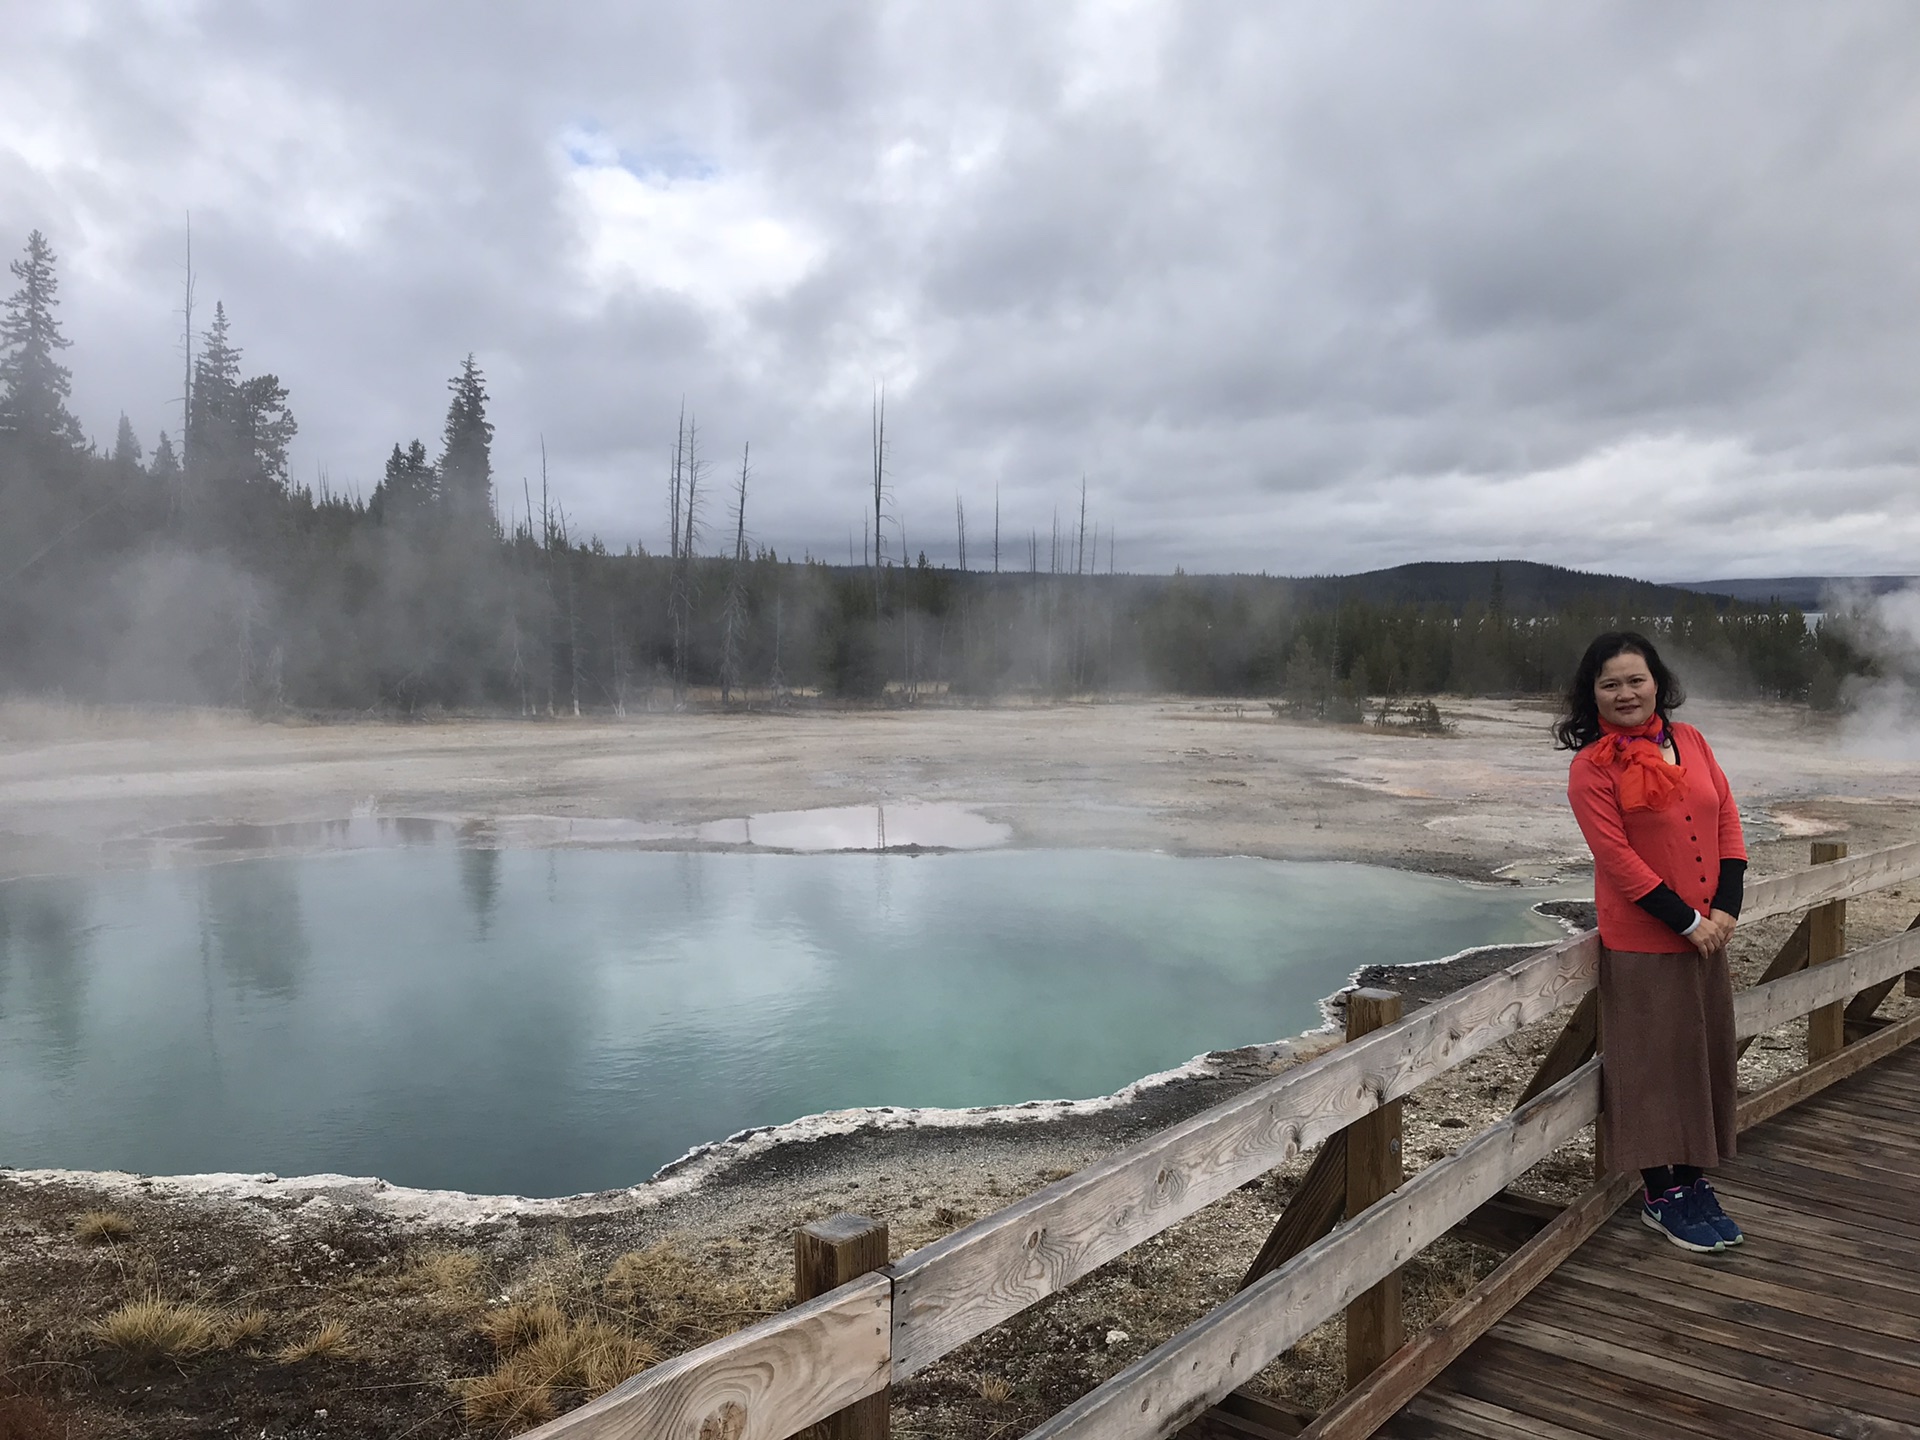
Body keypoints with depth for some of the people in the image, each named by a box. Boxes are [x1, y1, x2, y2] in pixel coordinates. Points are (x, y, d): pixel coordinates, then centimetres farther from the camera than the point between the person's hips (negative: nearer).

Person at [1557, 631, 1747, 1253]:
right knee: (1653, 1062, 4)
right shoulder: (1590, 769, -12)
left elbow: (1727, 818, 5)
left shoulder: (1690, 740, 5)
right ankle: (1660, 1194, 20)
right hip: (1643, 941, -6)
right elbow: (1618, 858, -15)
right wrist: (1688, 922, -15)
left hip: (1707, 934, 6)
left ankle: (1694, 1180, 32)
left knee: (1706, 1056, 15)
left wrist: (1725, 908, -6)